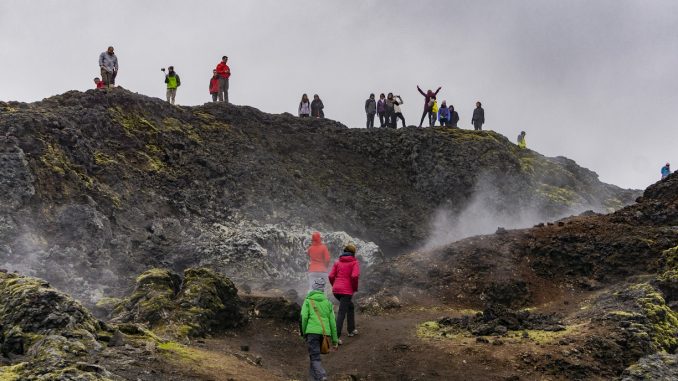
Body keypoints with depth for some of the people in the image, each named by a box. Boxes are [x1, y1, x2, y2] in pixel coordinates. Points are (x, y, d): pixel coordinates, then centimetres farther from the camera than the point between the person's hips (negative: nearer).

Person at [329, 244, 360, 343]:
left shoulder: (337, 262, 13)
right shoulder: (354, 263, 0)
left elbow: (331, 276, 3)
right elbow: (355, 276, -16)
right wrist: (355, 288, -2)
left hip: (336, 290, 6)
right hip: (347, 291, -6)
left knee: (350, 306, 27)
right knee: (341, 313, -7)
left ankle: (351, 330, 32)